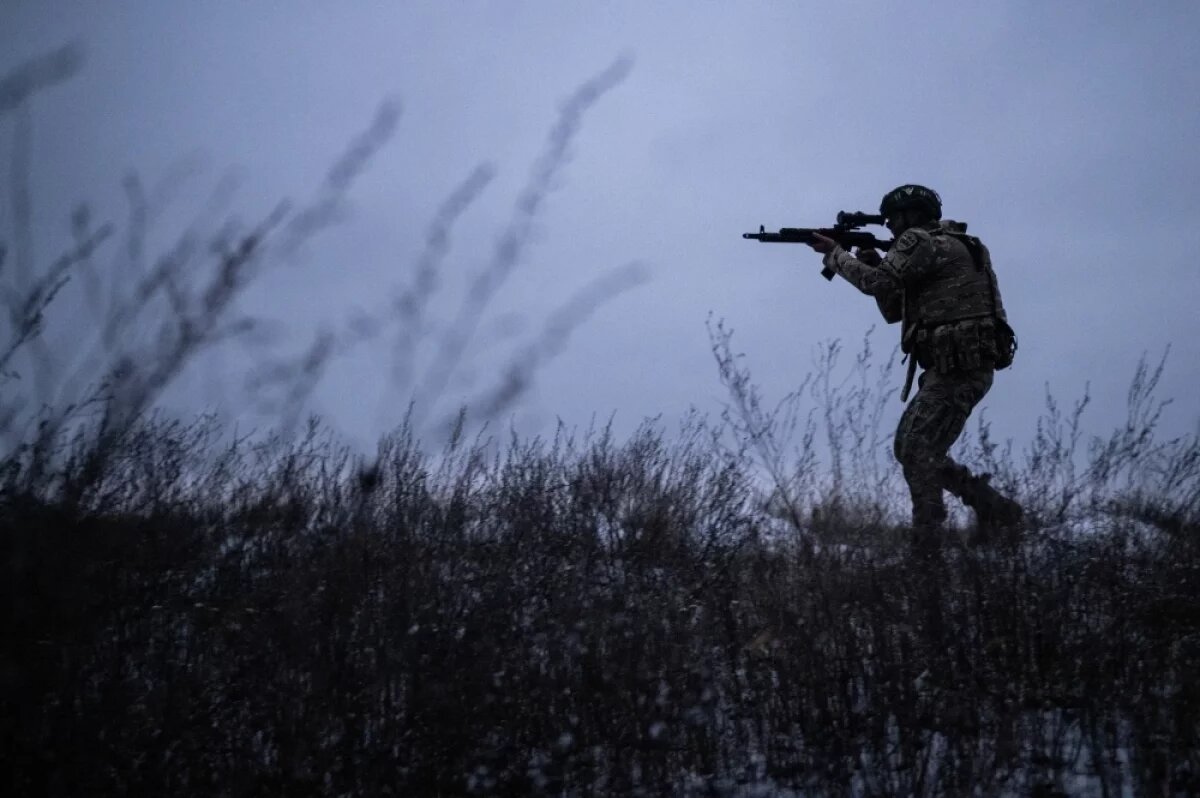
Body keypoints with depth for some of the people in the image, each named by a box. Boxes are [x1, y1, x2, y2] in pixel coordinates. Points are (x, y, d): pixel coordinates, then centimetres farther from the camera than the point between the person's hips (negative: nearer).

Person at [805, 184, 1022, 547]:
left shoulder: (924, 241, -7)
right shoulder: (941, 246, 24)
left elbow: (878, 283, -15)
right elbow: (894, 310, 25)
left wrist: (834, 253, -2)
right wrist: (874, 263, 13)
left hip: (961, 366, -10)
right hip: (950, 367, 10)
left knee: (918, 451, -12)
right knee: (909, 447, 14)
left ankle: (928, 542, -8)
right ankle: (994, 508, 19)